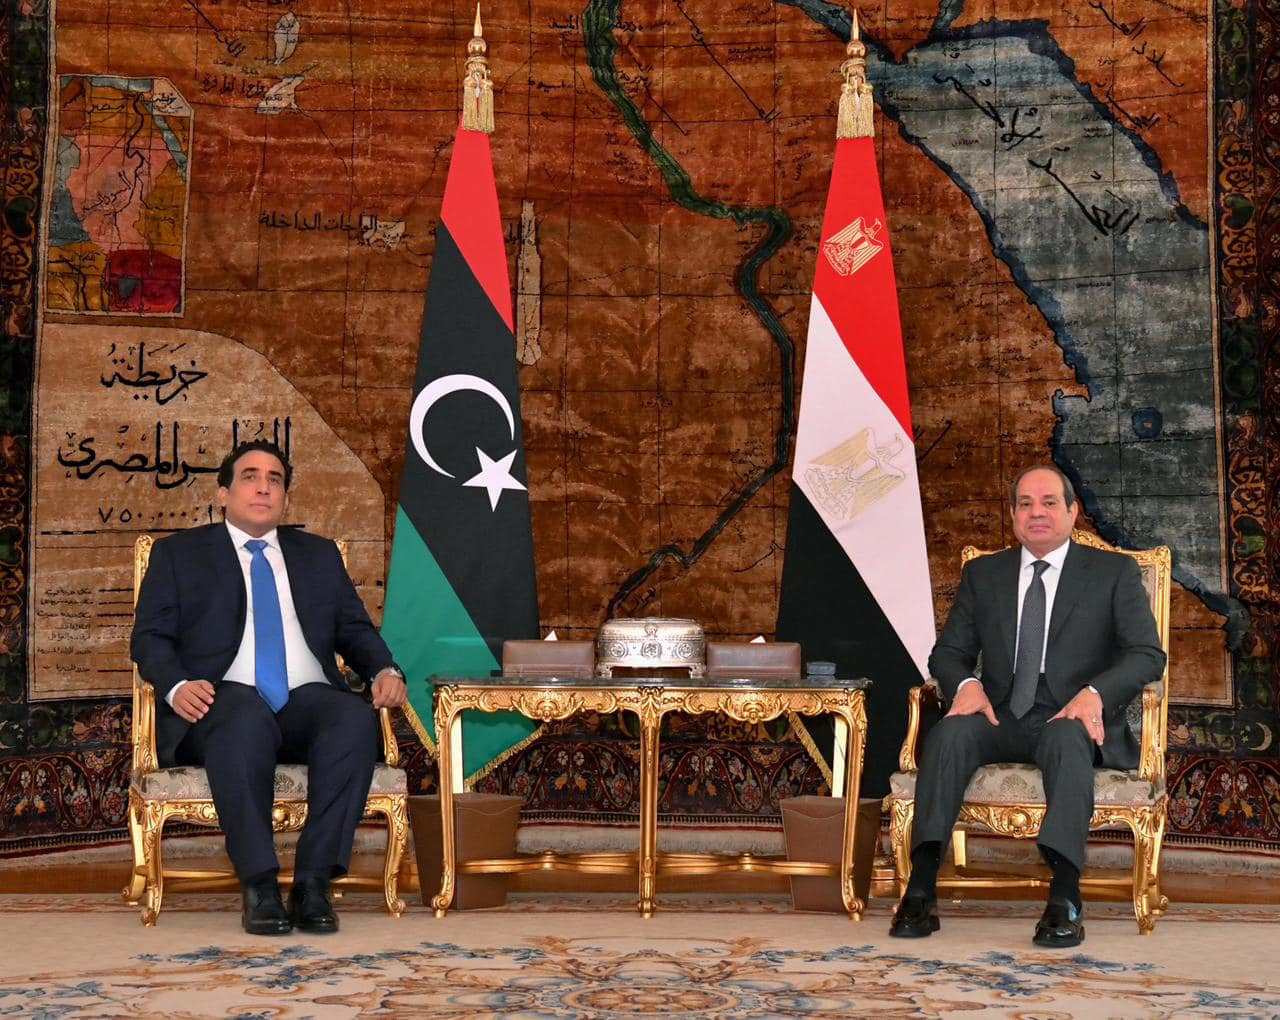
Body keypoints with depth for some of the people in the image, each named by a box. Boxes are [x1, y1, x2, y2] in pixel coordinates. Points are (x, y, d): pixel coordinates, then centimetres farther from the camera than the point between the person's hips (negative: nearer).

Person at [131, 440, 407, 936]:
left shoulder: (319, 554, 27)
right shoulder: (178, 553, 19)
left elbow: (355, 629, 21)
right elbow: (150, 637, 9)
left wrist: (385, 670, -2)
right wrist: (177, 685, -13)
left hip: (307, 701, 3)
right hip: (225, 700, -2)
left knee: (355, 717, -33)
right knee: (247, 718, -39)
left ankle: (314, 881, -32)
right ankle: (259, 885, -34)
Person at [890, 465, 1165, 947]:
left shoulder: (1115, 573, 9)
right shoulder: (982, 574, 18)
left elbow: (1148, 654, -1)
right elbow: (948, 651, 14)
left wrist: (1095, 693, -21)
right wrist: (965, 684, -11)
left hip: (1072, 719, -2)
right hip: (1002, 720, 3)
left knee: (1066, 739, -38)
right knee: (949, 733, -30)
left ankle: (1065, 896, -47)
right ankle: (921, 885, -37)